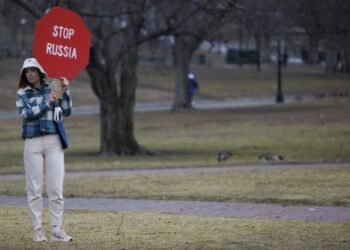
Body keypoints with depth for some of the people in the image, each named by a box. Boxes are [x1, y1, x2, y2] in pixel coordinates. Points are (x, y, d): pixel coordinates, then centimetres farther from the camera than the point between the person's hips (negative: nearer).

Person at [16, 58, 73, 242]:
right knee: (34, 189, 0)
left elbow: (66, 112, 1)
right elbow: (26, 114, -10)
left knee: (56, 188, -1)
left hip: (53, 142, 1)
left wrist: (65, 91, -9)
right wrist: (46, 104, -13)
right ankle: (37, 229, 5)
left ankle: (57, 230, 1)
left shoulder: (52, 89, 9)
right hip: (32, 143, -1)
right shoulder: (22, 94, 5)